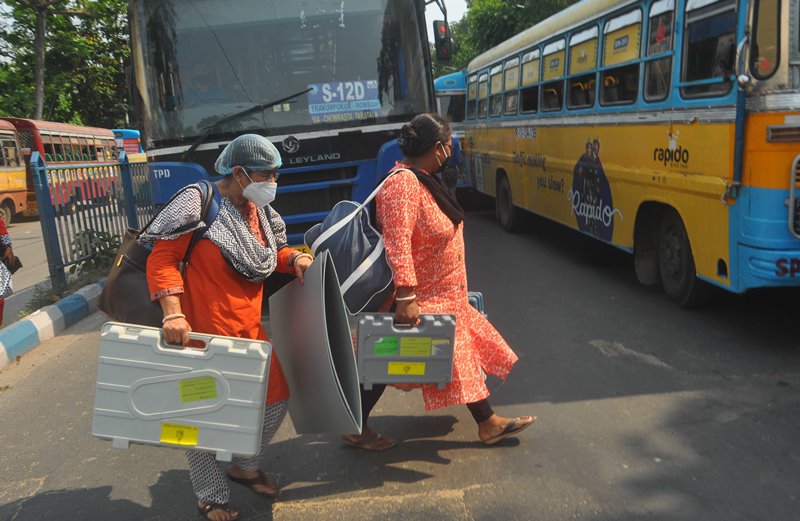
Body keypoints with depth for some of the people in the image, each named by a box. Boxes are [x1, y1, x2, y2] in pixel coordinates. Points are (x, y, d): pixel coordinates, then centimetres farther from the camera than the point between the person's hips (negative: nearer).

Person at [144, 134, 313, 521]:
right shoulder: (199, 203, -14)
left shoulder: (258, 210, 8)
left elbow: (269, 254, 21)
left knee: (275, 401, 14)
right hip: (204, 332, -7)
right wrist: (173, 313, -27)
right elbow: (161, 258, -17)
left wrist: (293, 257, -1)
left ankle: (245, 466, 41)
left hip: (249, 329, 8)